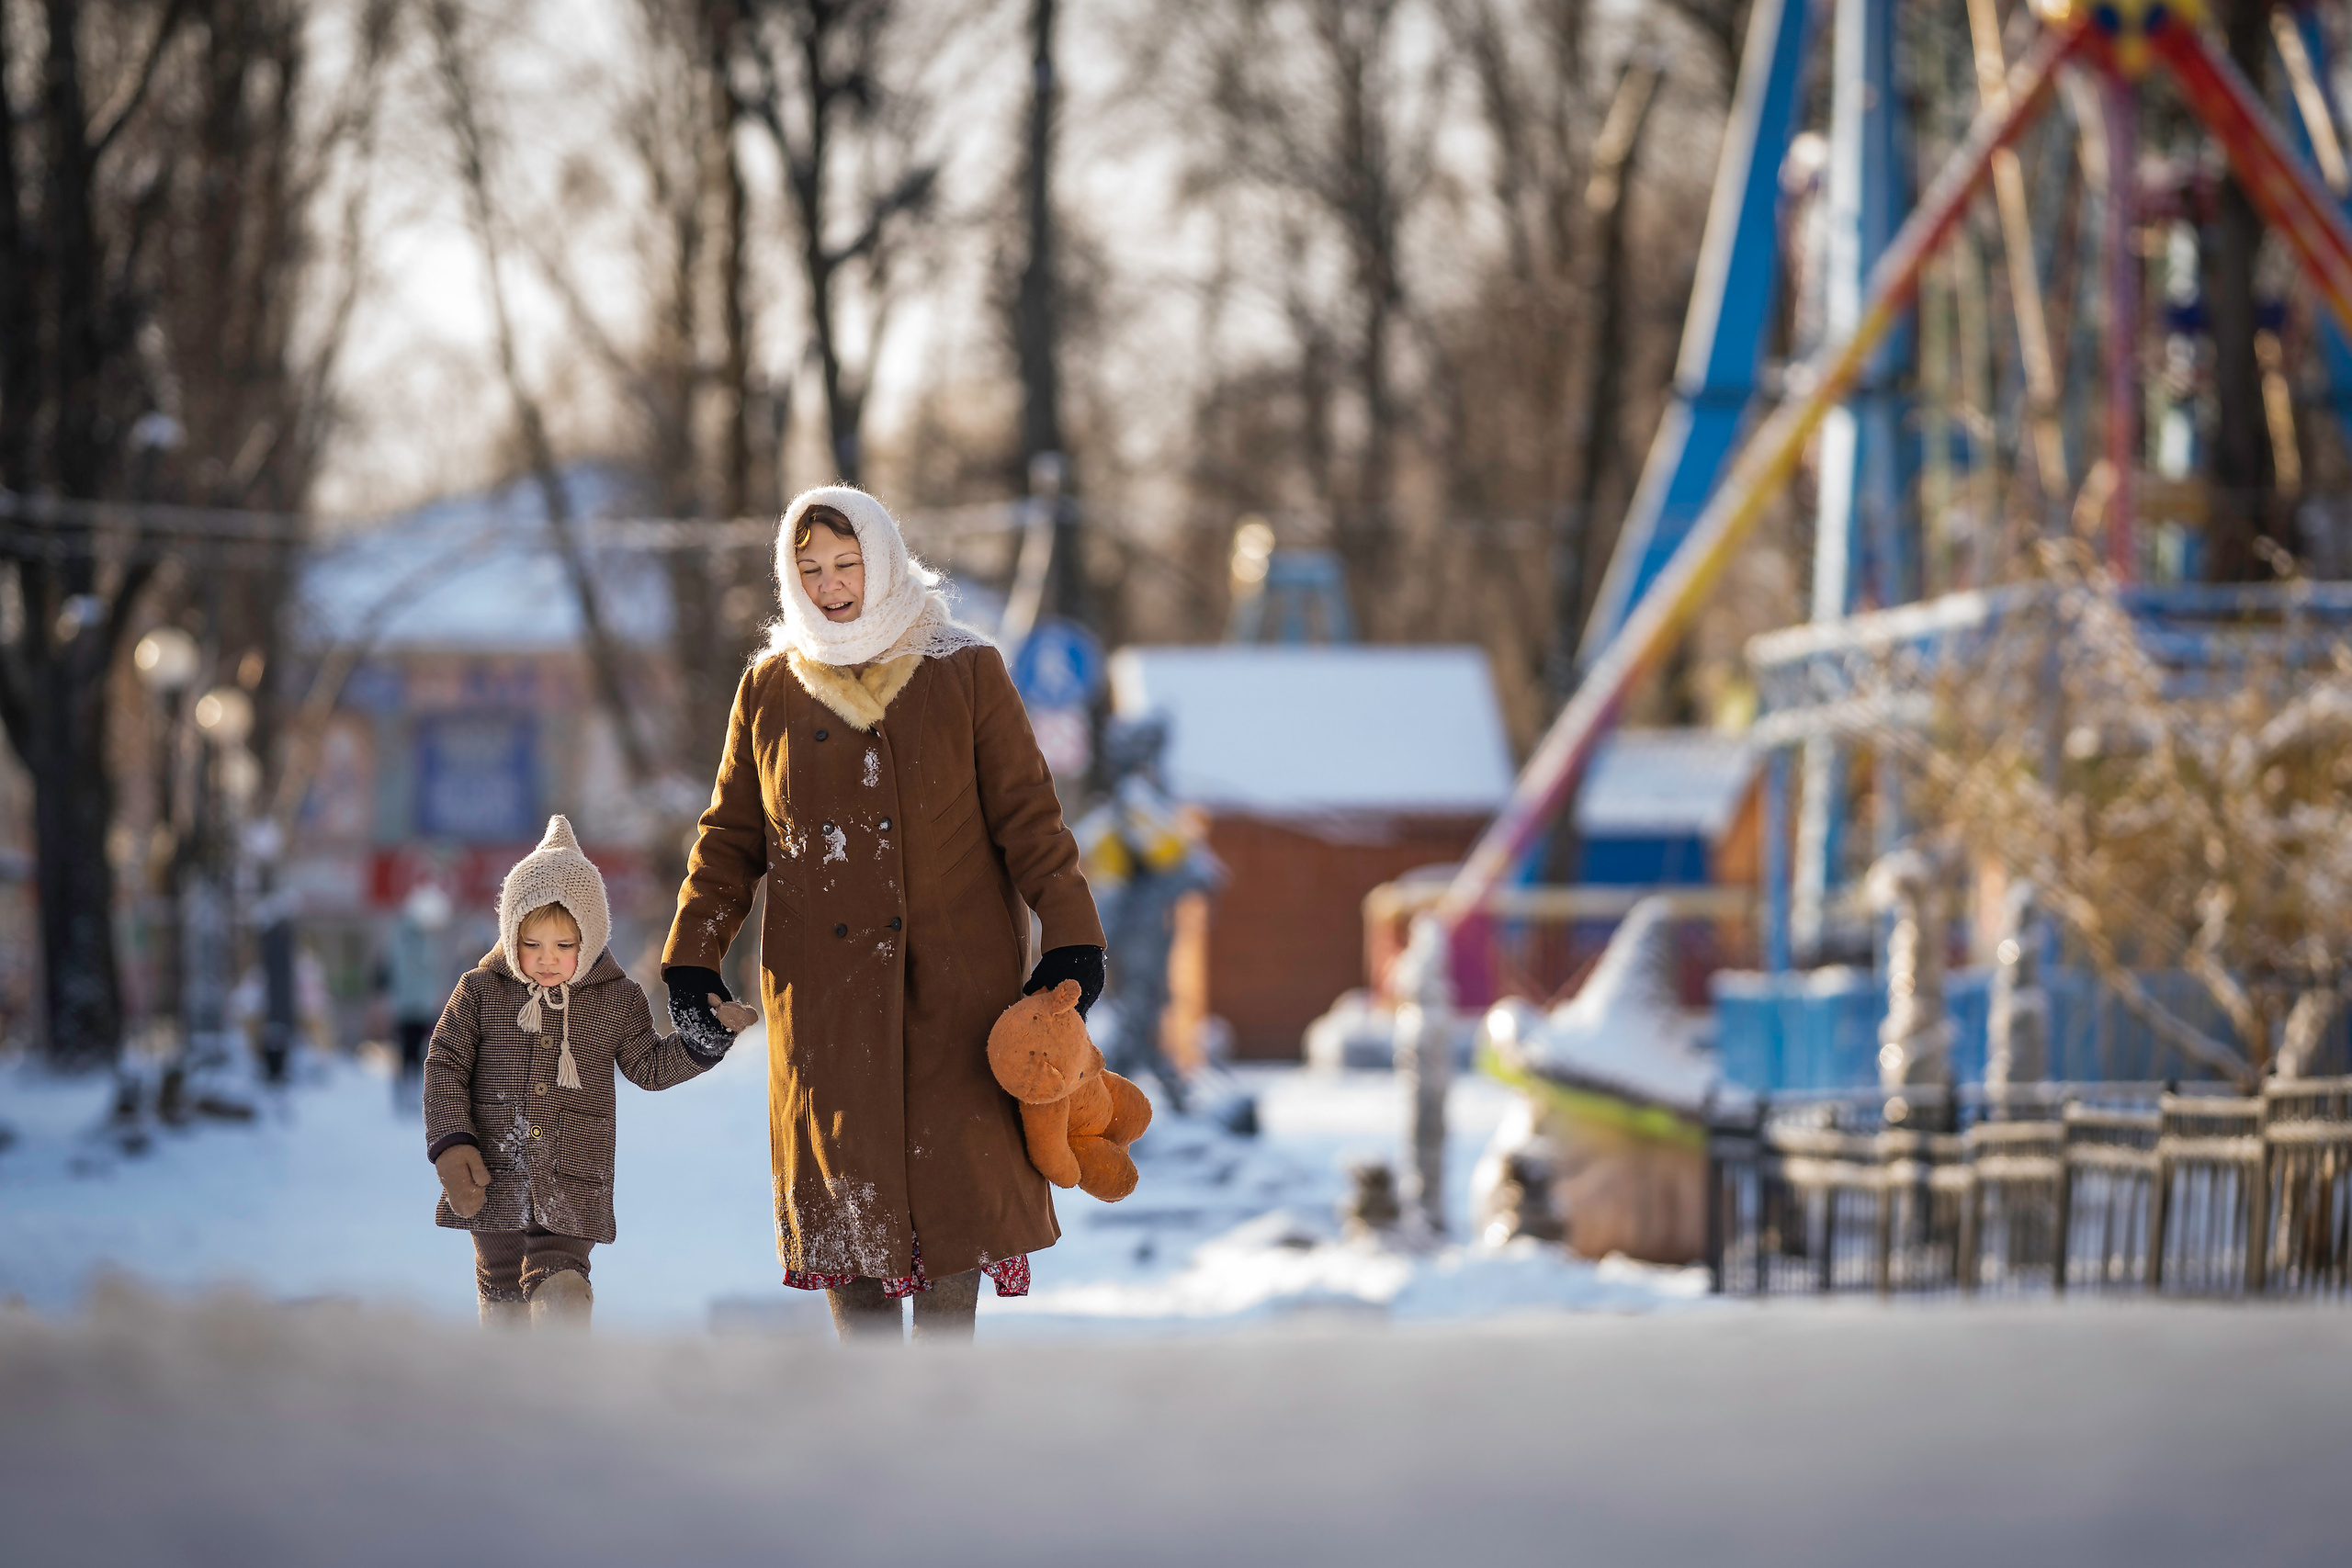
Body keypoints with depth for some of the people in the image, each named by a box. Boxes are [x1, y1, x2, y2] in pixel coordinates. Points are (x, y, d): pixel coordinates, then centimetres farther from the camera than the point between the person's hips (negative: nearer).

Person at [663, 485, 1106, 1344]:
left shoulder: (967, 674, 3)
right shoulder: (771, 687, 9)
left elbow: (1027, 814, 2)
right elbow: (731, 836, 14)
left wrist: (1070, 937, -7)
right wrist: (692, 958, 7)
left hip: (954, 982, -2)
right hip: (823, 989, 2)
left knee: (953, 1184, -6)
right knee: (845, 1187, -2)